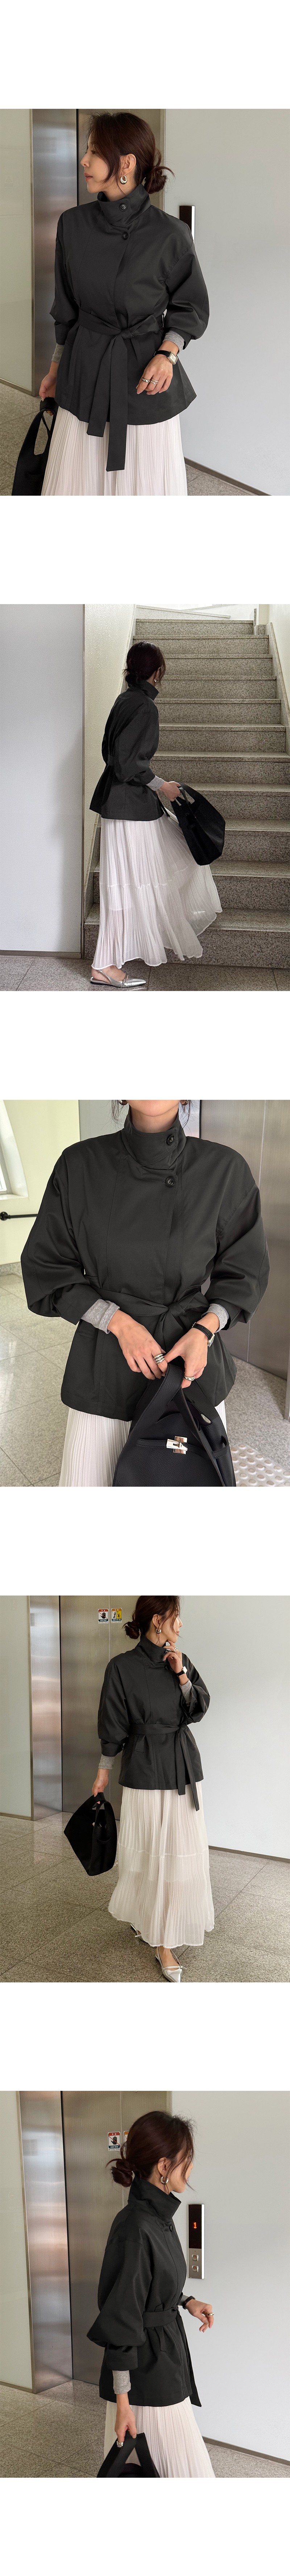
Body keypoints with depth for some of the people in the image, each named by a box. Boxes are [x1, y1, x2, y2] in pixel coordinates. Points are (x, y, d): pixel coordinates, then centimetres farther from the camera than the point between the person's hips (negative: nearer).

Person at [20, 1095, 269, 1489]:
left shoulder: (226, 1170, -7)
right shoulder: (80, 1165, -7)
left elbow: (245, 1270, 5)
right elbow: (47, 1269, 0)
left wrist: (205, 1330, -12)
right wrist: (118, 1321, -14)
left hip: (193, 1356, 0)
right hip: (106, 1364, 0)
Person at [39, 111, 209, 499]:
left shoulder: (169, 234, -11)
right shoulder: (73, 224, 0)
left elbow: (191, 307, 1)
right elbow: (67, 308, 12)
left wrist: (167, 354, -14)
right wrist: (57, 366, 16)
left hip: (146, 375, -3)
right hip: (85, 369, 3)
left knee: (146, 479, 3)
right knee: (81, 478, 6)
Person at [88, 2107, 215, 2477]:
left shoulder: (159, 2216, 4)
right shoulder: (135, 2230, -25)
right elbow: (121, 2322, -23)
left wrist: (186, 2302, 6)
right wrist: (123, 2401, -20)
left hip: (166, 2360, 9)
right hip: (145, 2371, -9)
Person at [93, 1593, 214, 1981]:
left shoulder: (181, 1661, 6)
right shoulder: (123, 1668, -9)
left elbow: (198, 1711, 5)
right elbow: (114, 1726, -2)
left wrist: (182, 1676, -8)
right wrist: (104, 1771, 4)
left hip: (183, 1769, 5)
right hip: (145, 1771, -5)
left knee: (178, 1853, 5)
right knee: (150, 1853, 0)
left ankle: (164, 1939, 16)